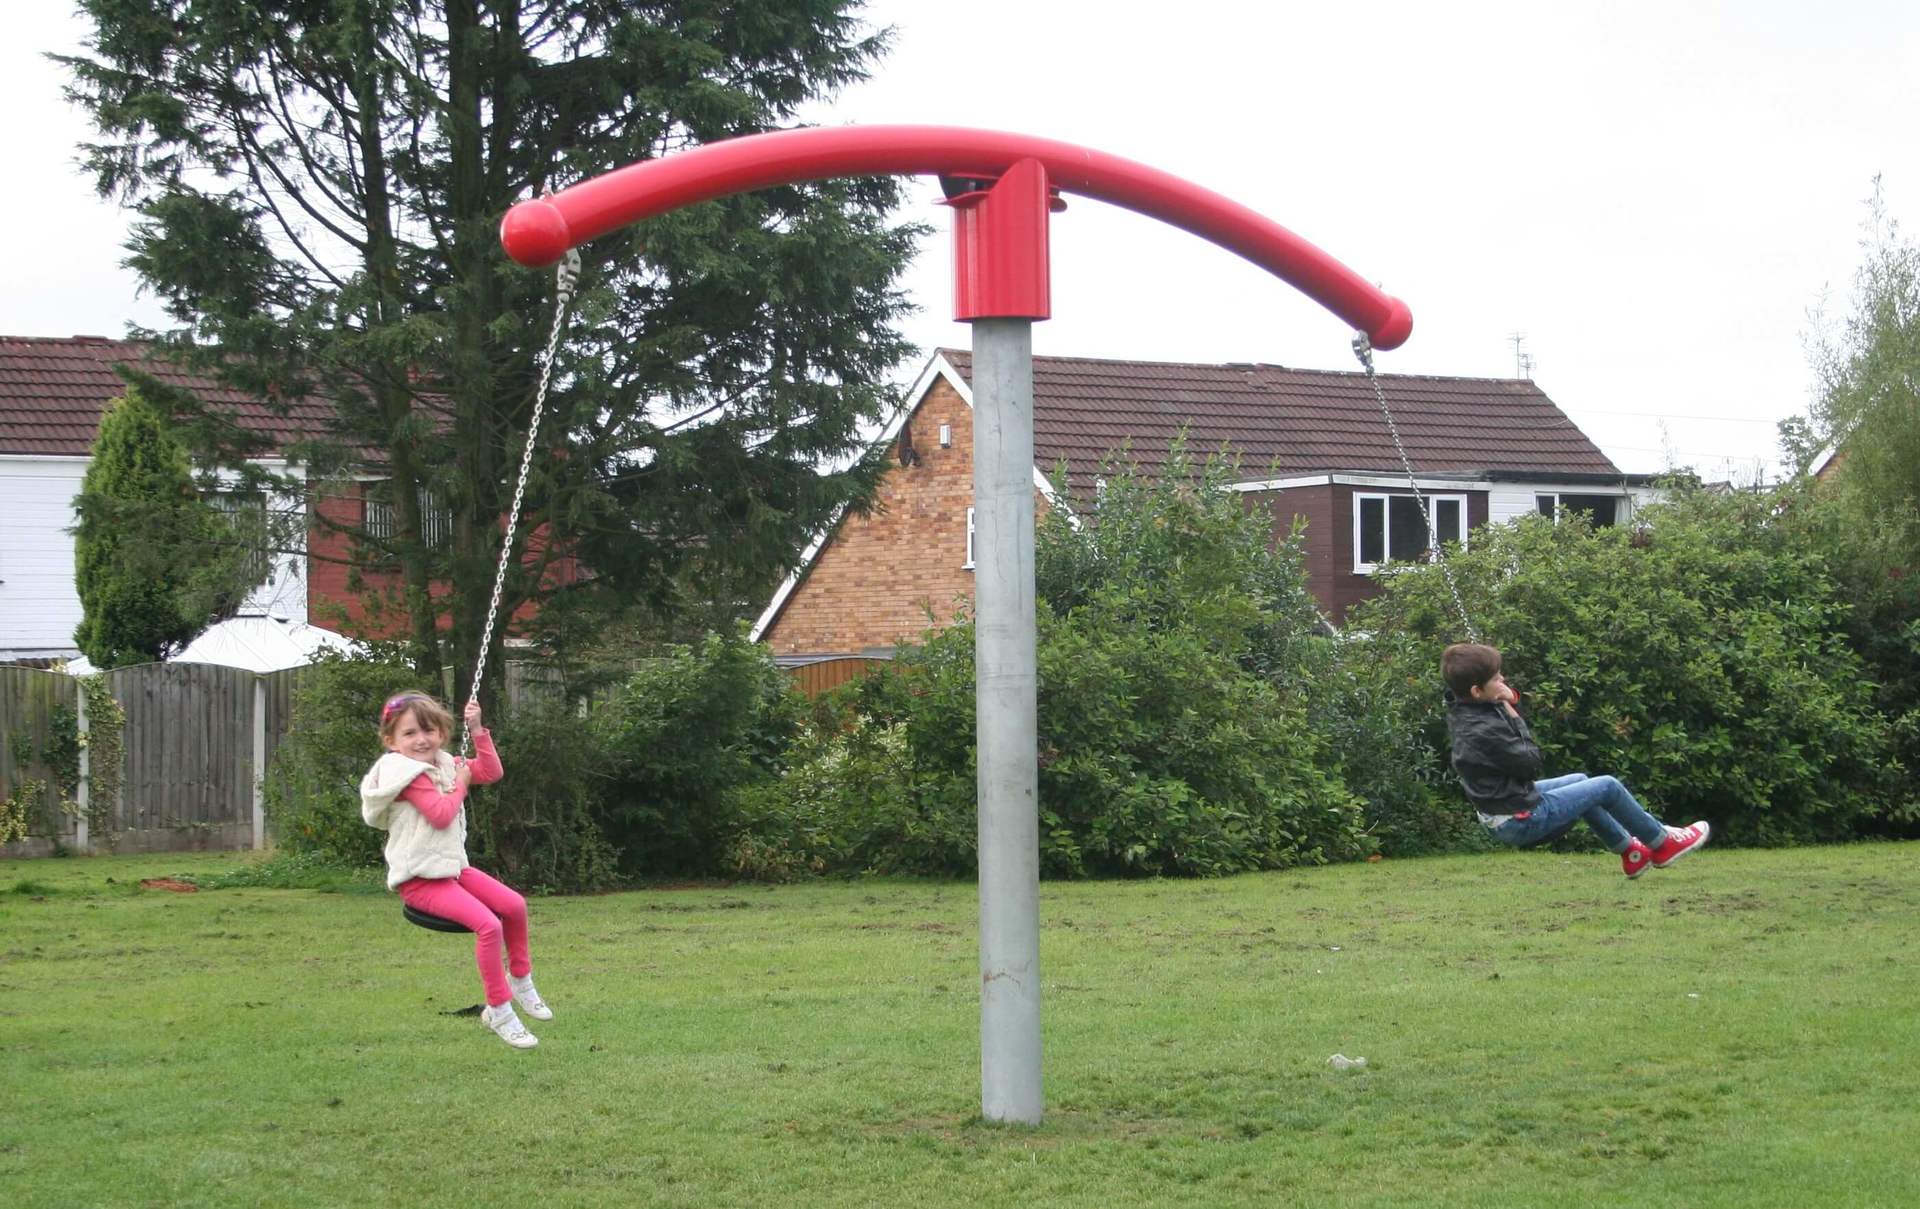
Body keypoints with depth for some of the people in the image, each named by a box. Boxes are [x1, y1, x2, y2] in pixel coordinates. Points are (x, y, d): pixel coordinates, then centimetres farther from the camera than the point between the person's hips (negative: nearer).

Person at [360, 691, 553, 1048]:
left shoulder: (444, 764, 12)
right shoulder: (407, 774, -15)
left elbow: (491, 772, 13)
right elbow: (440, 814, -24)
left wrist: (477, 730, 6)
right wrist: (459, 785, -8)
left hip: (452, 866, 9)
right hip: (420, 880, -9)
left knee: (514, 905, 7)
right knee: (487, 924, -23)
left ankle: (520, 980, 29)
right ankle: (499, 1011, -14)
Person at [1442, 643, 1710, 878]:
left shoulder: (1462, 712, -4)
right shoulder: (1483, 731, -31)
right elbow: (1531, 763, -22)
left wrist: (1510, 700, -7)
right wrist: (1513, 715, -16)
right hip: (1523, 819, -10)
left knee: (1579, 781, 29)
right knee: (1608, 787, 2)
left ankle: (1629, 850, 38)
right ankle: (1662, 844, 22)